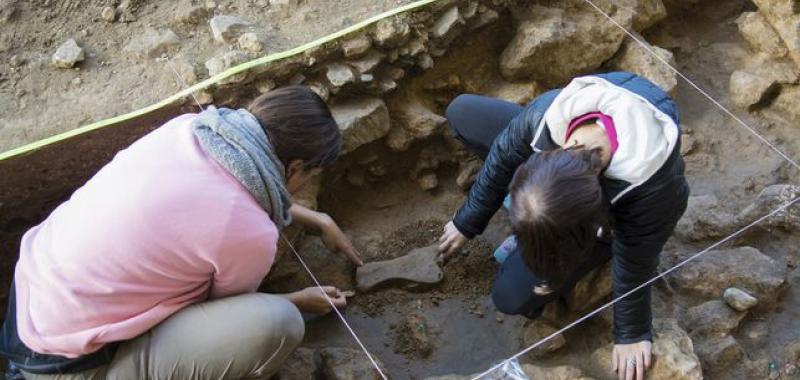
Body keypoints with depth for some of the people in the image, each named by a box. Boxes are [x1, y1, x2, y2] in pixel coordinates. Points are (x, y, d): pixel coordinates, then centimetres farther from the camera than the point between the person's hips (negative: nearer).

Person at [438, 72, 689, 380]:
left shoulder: (649, 188, -47)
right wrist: (467, 223, -3)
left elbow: (634, 266, -27)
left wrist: (632, 334, -11)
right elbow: (501, 159, -16)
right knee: (461, 112, -5)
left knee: (511, 296, -15)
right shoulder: (547, 113, -38)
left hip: (614, 217, -4)